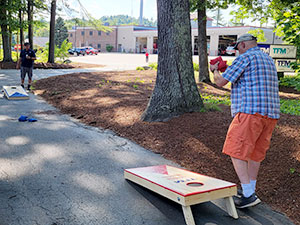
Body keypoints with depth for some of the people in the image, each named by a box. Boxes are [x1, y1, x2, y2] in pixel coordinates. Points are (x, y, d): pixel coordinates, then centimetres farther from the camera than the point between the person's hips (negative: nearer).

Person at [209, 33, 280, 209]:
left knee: (236, 152, -5)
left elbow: (221, 82, -6)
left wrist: (215, 71, 16)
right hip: (271, 114, 9)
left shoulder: (245, 58, -5)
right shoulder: (269, 60, 22)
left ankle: (249, 195, -9)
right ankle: (250, 190, 27)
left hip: (250, 112, -9)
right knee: (255, 153, 17)